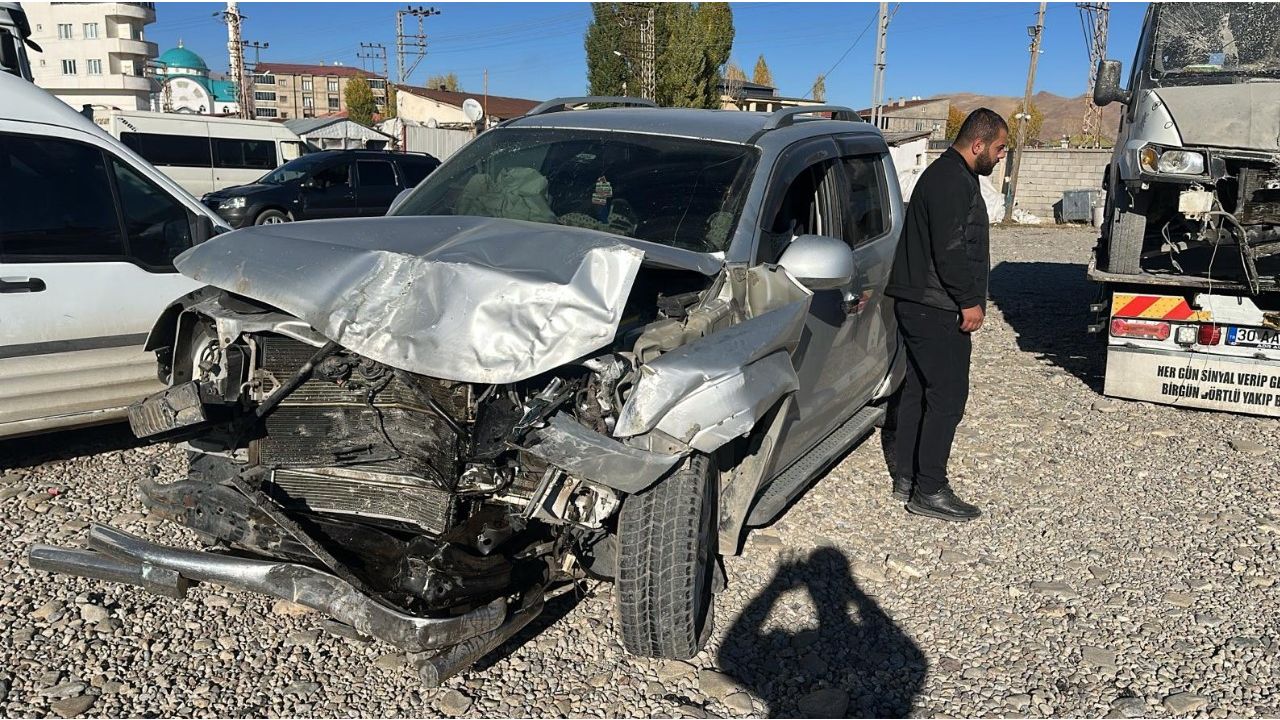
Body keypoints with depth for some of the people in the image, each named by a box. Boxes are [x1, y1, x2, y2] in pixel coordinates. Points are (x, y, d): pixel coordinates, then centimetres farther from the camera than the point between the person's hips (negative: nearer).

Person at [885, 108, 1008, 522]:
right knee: (947, 396, -6)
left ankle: (906, 479, 21)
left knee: (917, 391, 13)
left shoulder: (944, 175, 19)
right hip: (937, 309, -11)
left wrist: (968, 298, 21)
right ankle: (929, 492, -2)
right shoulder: (955, 183, -16)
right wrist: (970, 301, -14)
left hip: (917, 304, 11)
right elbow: (951, 251, -23)